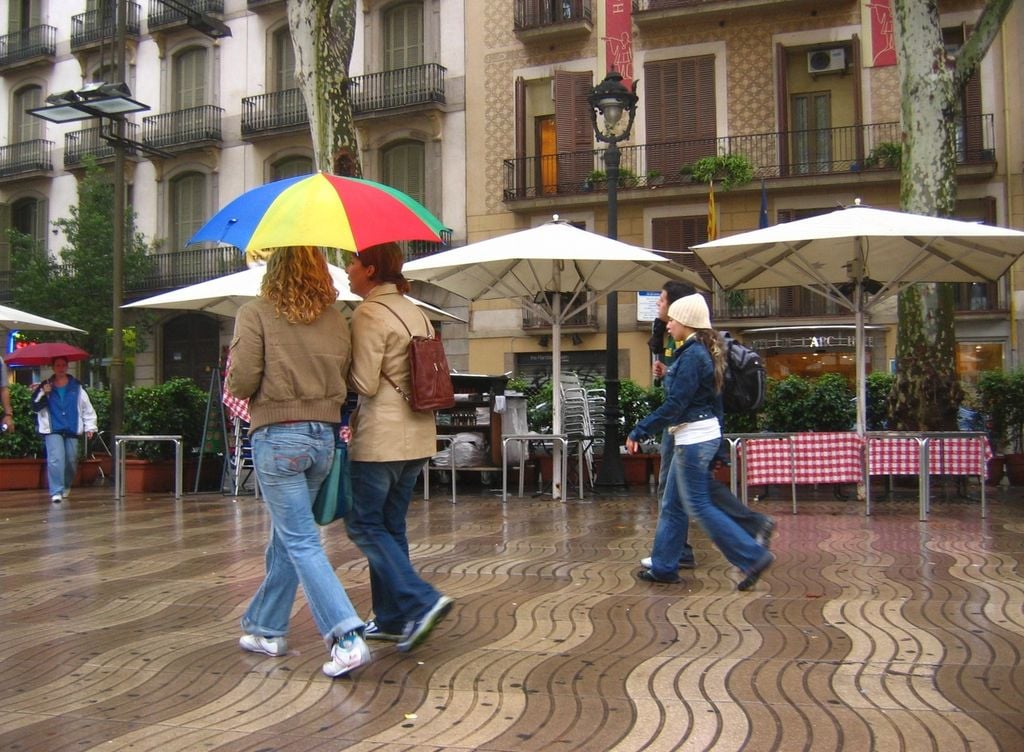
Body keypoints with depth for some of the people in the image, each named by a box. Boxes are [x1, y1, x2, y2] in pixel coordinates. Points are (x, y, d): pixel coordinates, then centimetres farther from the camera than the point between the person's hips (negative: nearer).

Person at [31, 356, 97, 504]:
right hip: (52, 430, -2)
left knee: (71, 461, 8)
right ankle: (56, 492, -16)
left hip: (72, 430, 2)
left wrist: (89, 427, 3)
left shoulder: (77, 387, 6)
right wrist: (43, 394, -14)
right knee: (56, 459, -16)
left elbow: (87, 408, 7)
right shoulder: (45, 387, 5)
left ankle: (66, 487, 31)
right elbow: (35, 408, 1)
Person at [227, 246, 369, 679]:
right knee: (285, 538, 18)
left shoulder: (256, 314, -6)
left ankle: (347, 638, -12)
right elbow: (346, 380, 5)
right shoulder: (335, 319, 6)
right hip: (324, 435, 5)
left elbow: (241, 381, -13)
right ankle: (265, 628, 31)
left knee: (301, 543, -3)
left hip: (277, 436, -5)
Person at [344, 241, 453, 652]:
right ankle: (392, 618, 20)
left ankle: (421, 601, -9)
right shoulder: (415, 312, 13)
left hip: (381, 437, -9)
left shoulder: (368, 314, -13)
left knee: (364, 523, 2)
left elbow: (365, 384, -16)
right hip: (418, 435, 9)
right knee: (391, 525, 15)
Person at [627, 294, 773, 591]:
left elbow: (674, 405, -21)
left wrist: (638, 431, -16)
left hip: (694, 438, -10)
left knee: (698, 506, -4)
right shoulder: (702, 352, 12)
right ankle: (664, 566, 20)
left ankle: (753, 556, -1)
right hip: (703, 434, 10)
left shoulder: (691, 355, -17)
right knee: (672, 502, 13)